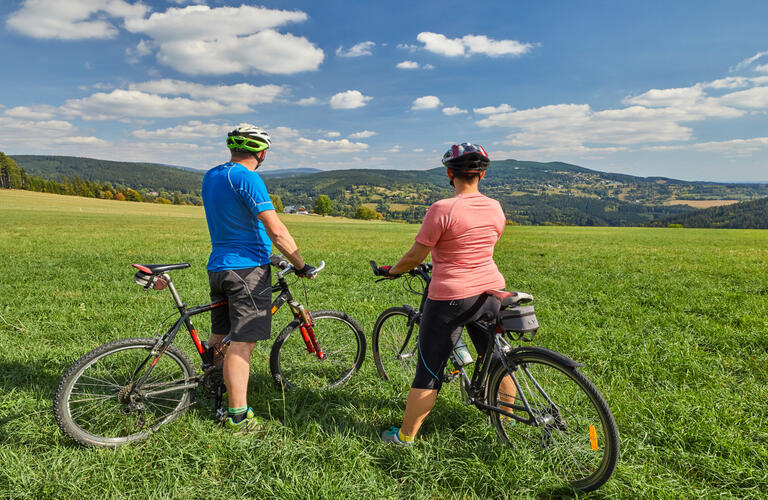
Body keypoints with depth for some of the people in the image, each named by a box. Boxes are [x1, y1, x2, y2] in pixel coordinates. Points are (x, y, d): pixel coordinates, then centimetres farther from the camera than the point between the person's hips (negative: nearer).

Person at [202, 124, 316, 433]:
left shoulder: (210, 176, 13)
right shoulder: (247, 178, -15)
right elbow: (276, 230, -19)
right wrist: (301, 266, -10)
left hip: (217, 265, 9)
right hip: (247, 268, -9)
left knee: (218, 337, 19)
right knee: (242, 342, -5)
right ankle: (238, 416, 1)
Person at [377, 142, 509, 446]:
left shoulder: (442, 210, -16)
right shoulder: (495, 208, 3)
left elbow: (416, 255, -12)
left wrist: (392, 271, 7)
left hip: (450, 298, -5)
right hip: (490, 292, 6)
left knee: (430, 370, 5)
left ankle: (405, 436, 18)